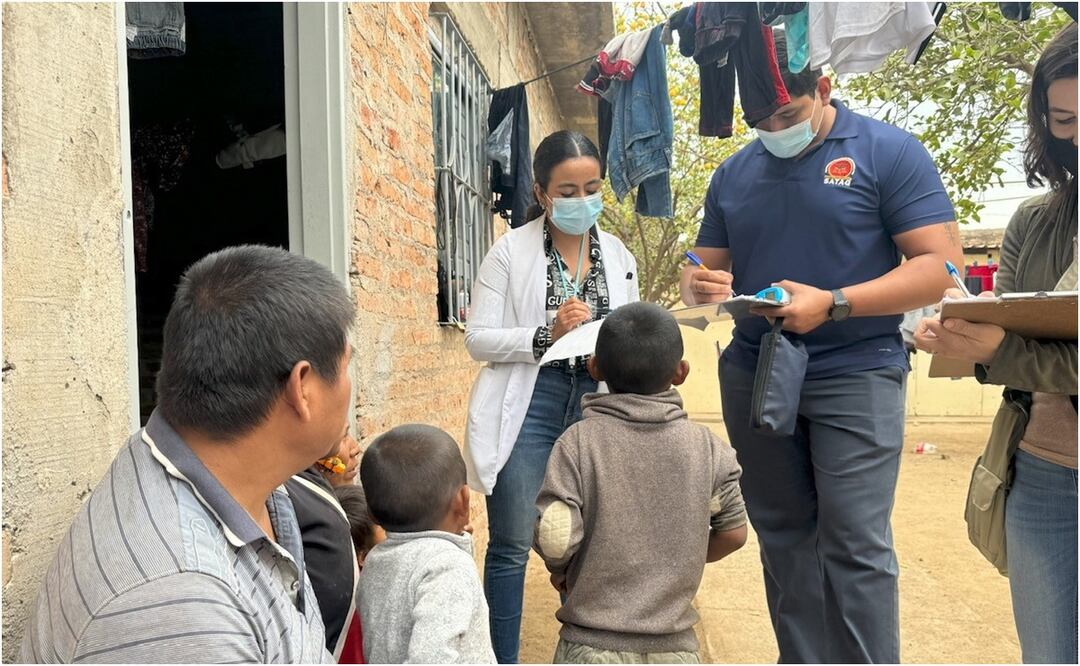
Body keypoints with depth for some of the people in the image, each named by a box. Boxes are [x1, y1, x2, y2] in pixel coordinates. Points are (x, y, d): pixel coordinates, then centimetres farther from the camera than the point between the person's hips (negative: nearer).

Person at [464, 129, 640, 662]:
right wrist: (547, 334, -19)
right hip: (527, 407, -3)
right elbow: (478, 339, -6)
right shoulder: (510, 250, -2)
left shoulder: (617, 255, 10)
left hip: (594, 406, 4)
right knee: (513, 545, 2)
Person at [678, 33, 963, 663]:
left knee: (854, 542, -4)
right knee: (784, 537, 11)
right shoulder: (734, 173, 10)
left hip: (855, 375, -4)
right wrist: (700, 285, -11)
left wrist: (833, 304, -23)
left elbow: (940, 263, -10)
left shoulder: (889, 152, -4)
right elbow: (708, 267, 15)